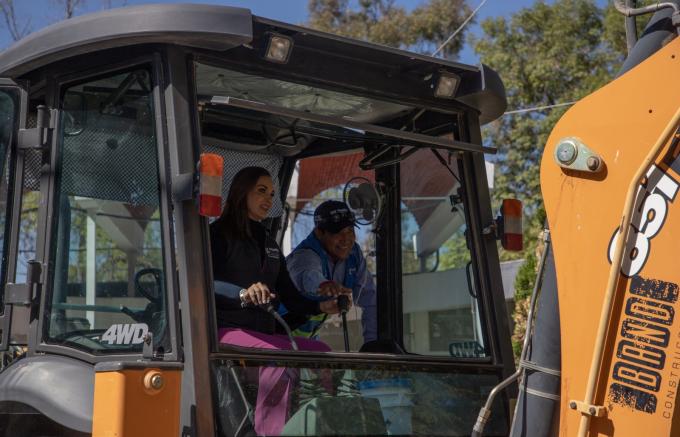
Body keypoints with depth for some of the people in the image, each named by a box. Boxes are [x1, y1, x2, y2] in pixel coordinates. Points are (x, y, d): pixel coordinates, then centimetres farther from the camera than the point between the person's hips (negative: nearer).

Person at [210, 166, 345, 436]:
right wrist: (243, 294, -34)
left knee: (322, 352, -13)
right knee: (279, 353, -33)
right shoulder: (219, 234, 1)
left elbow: (290, 297, 20)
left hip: (263, 333, 7)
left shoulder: (269, 244, 24)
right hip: (227, 331, -7)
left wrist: (320, 307, 1)